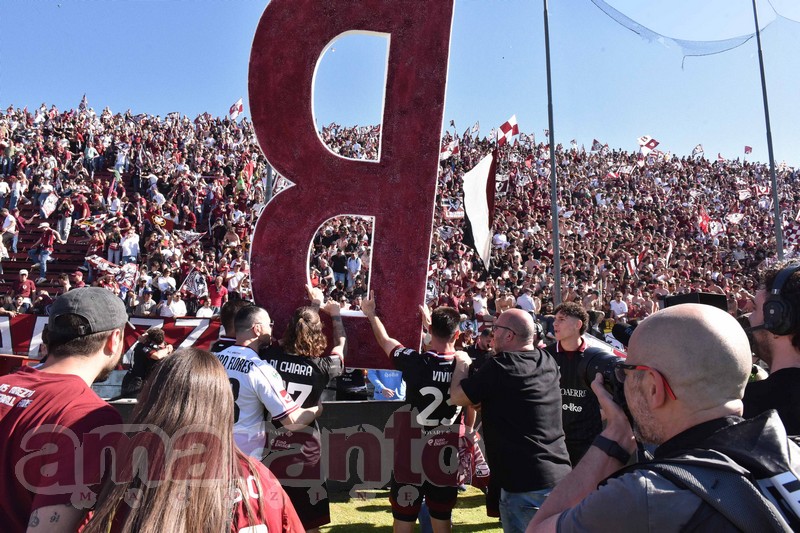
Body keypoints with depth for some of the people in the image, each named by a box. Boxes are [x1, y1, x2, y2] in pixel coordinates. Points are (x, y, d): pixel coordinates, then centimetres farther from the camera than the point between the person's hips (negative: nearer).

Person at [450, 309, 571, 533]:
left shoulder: (499, 367, -17)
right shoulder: (548, 362, 4)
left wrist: (462, 364, 7)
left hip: (526, 483, -7)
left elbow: (456, 397, -6)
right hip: (559, 476, 7)